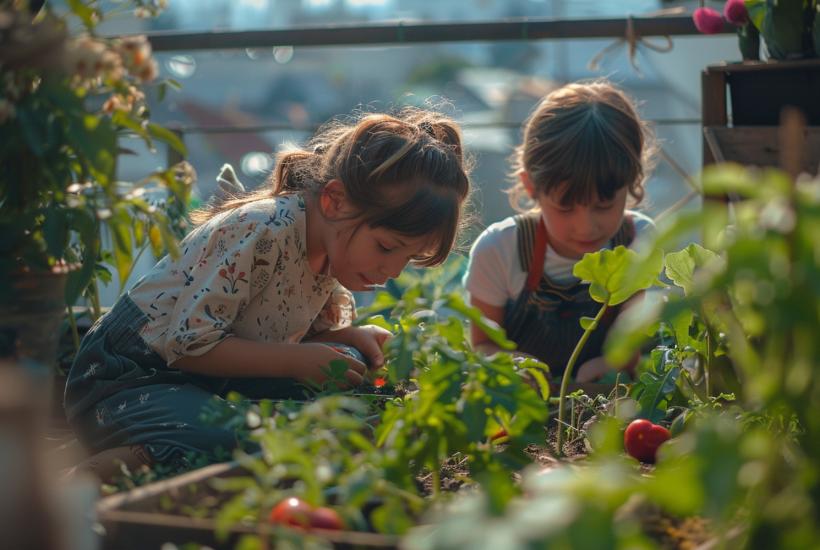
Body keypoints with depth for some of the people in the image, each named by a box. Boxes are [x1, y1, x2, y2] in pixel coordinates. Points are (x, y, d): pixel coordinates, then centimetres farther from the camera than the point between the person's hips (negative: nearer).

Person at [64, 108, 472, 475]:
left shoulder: (330, 246, 0)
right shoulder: (262, 234, -26)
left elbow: (317, 329, 13)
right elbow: (190, 345, -24)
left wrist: (354, 337, -9)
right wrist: (297, 360, -24)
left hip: (214, 379, 10)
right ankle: (124, 461, -13)